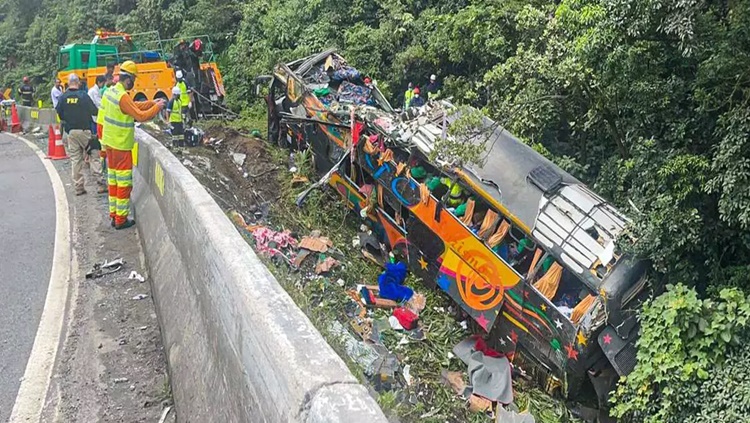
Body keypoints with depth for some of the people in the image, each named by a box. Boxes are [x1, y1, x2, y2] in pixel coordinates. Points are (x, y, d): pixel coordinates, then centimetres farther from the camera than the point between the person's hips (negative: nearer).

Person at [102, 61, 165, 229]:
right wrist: (157, 107, -9)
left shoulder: (110, 92, 7)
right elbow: (141, 116, -22)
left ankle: (114, 215, 22)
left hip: (110, 142, 9)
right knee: (124, 183, 0)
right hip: (121, 146, -9)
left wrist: (152, 102, 8)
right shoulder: (123, 97, -22)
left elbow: (134, 106, 12)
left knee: (113, 180, 15)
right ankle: (121, 219, 5)